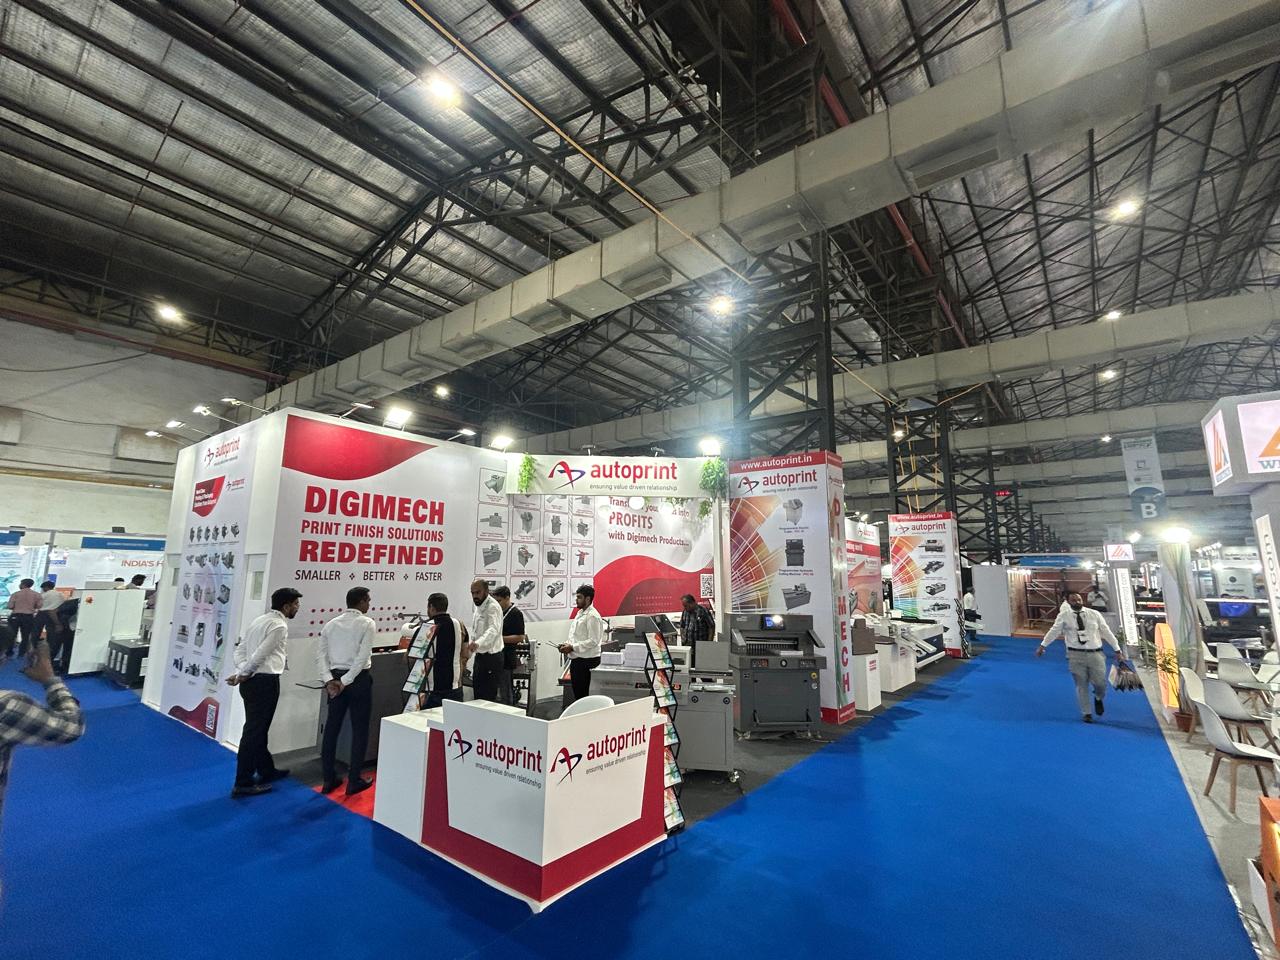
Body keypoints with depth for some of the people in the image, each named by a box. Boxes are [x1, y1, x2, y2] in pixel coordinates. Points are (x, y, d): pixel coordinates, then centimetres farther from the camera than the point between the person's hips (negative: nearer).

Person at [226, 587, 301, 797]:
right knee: (254, 731, -1)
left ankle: (266, 770, 34)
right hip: (265, 682, -10)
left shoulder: (260, 620, 15)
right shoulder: (279, 625, -15)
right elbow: (261, 654, -20)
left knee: (258, 729, 19)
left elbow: (240, 649, 14)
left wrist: (242, 672, 3)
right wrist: (242, 675, -7)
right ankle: (243, 783, 8)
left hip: (252, 681, 10)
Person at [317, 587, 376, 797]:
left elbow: (322, 654, 2)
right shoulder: (367, 623, -7)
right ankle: (354, 780, 10)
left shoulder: (330, 624, 10)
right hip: (359, 679, -5)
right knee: (360, 729, 5)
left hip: (334, 678, 5)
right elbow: (363, 656, -16)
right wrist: (345, 681, -11)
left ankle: (329, 779, 21)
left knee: (332, 728, 14)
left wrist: (329, 680, -3)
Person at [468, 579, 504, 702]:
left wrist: (478, 643, -54)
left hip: (491, 659, -9)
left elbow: (493, 629, -38)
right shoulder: (479, 607, 12)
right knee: (478, 697, 16)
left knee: (488, 699, -4)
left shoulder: (492, 607, -19)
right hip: (480, 657, 9)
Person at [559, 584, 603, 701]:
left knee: (582, 694, -2)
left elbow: (593, 641, -22)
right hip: (576, 660, 9)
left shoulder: (592, 616, -16)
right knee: (577, 693, 15)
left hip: (586, 661, -9)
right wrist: (567, 645, 4)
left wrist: (572, 647, -20)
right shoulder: (580, 613, 13)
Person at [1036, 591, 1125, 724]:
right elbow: (1054, 631, -4)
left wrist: (1117, 650, 6)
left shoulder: (1094, 614, 3)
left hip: (1095, 654, 1)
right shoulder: (1064, 616, -2)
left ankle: (1098, 699, 39)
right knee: (1081, 685, 6)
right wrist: (1043, 645, -9)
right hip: (1076, 655, -1)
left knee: (1101, 683, 3)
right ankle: (1086, 713, 22)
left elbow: (1106, 632, 7)